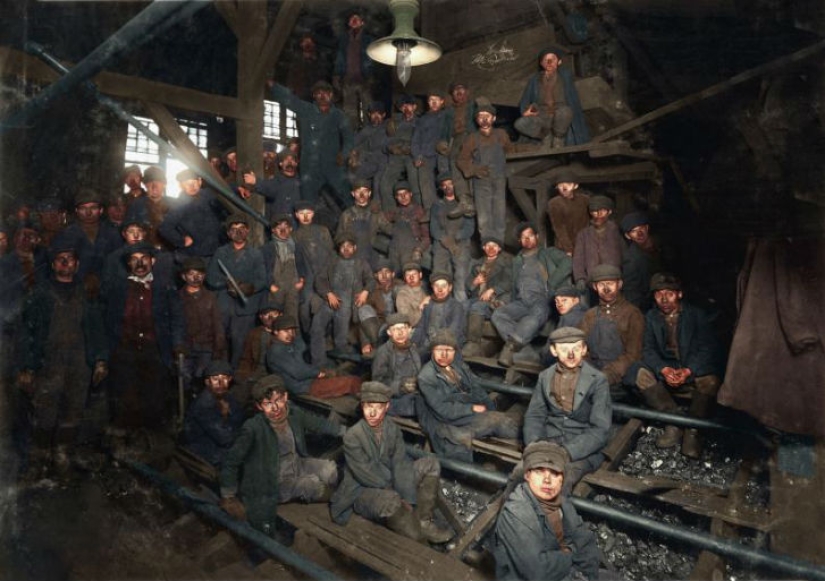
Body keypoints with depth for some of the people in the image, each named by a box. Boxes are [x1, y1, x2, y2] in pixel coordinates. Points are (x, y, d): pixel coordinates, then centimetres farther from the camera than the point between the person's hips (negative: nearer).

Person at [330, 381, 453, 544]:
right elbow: (365, 474, -22)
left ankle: (423, 521, -10)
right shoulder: (352, 436, -22)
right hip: (362, 491, -6)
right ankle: (420, 540, -14)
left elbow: (401, 464, -11)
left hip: (390, 483, 7)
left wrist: (407, 499, -23)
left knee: (430, 463, -4)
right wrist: (398, 496, -17)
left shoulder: (392, 429, -5)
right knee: (390, 500, -40)